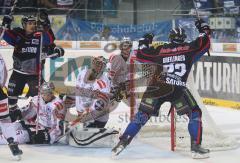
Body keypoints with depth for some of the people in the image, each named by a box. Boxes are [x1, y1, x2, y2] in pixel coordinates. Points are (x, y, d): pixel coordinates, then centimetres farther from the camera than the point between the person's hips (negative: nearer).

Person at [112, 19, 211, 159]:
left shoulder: (160, 50, 15)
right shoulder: (190, 48, 9)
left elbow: (141, 55, 18)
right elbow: (204, 43, 15)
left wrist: (144, 43, 37)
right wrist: (204, 30, 34)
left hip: (156, 87, 3)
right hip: (178, 89, -3)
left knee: (142, 115, 11)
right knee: (195, 114, 11)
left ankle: (123, 142, 2)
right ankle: (196, 147, -1)